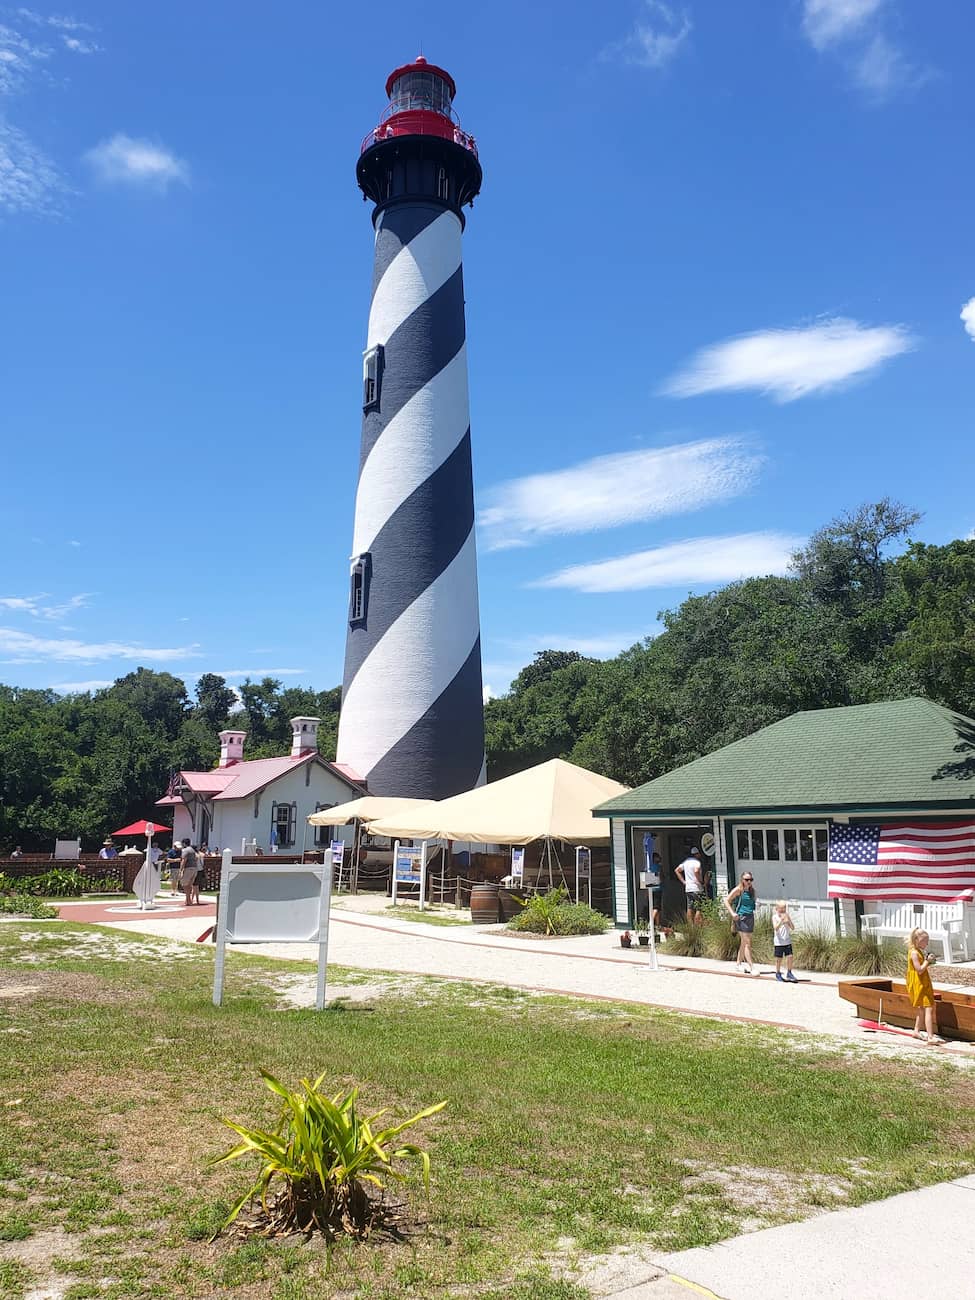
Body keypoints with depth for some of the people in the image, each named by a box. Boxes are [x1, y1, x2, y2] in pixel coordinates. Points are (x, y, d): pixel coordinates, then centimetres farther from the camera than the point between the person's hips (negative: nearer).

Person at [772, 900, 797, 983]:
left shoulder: (787, 917, 5)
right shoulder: (775, 917, -6)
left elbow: (793, 928, -2)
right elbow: (776, 928, -20)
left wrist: (789, 920, -18)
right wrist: (781, 920, -32)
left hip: (787, 941, 3)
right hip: (779, 942, -3)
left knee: (790, 957, 0)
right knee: (779, 958, 3)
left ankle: (789, 973, 15)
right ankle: (778, 974, 18)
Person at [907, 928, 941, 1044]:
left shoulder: (919, 951, 11)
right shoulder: (914, 953, -20)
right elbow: (920, 970, -24)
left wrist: (928, 962, 4)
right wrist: (927, 961, -16)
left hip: (923, 983, 11)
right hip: (919, 984, -11)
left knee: (922, 1008, 20)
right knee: (929, 1008, -14)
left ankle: (917, 1031, 32)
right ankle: (930, 1037, -17)